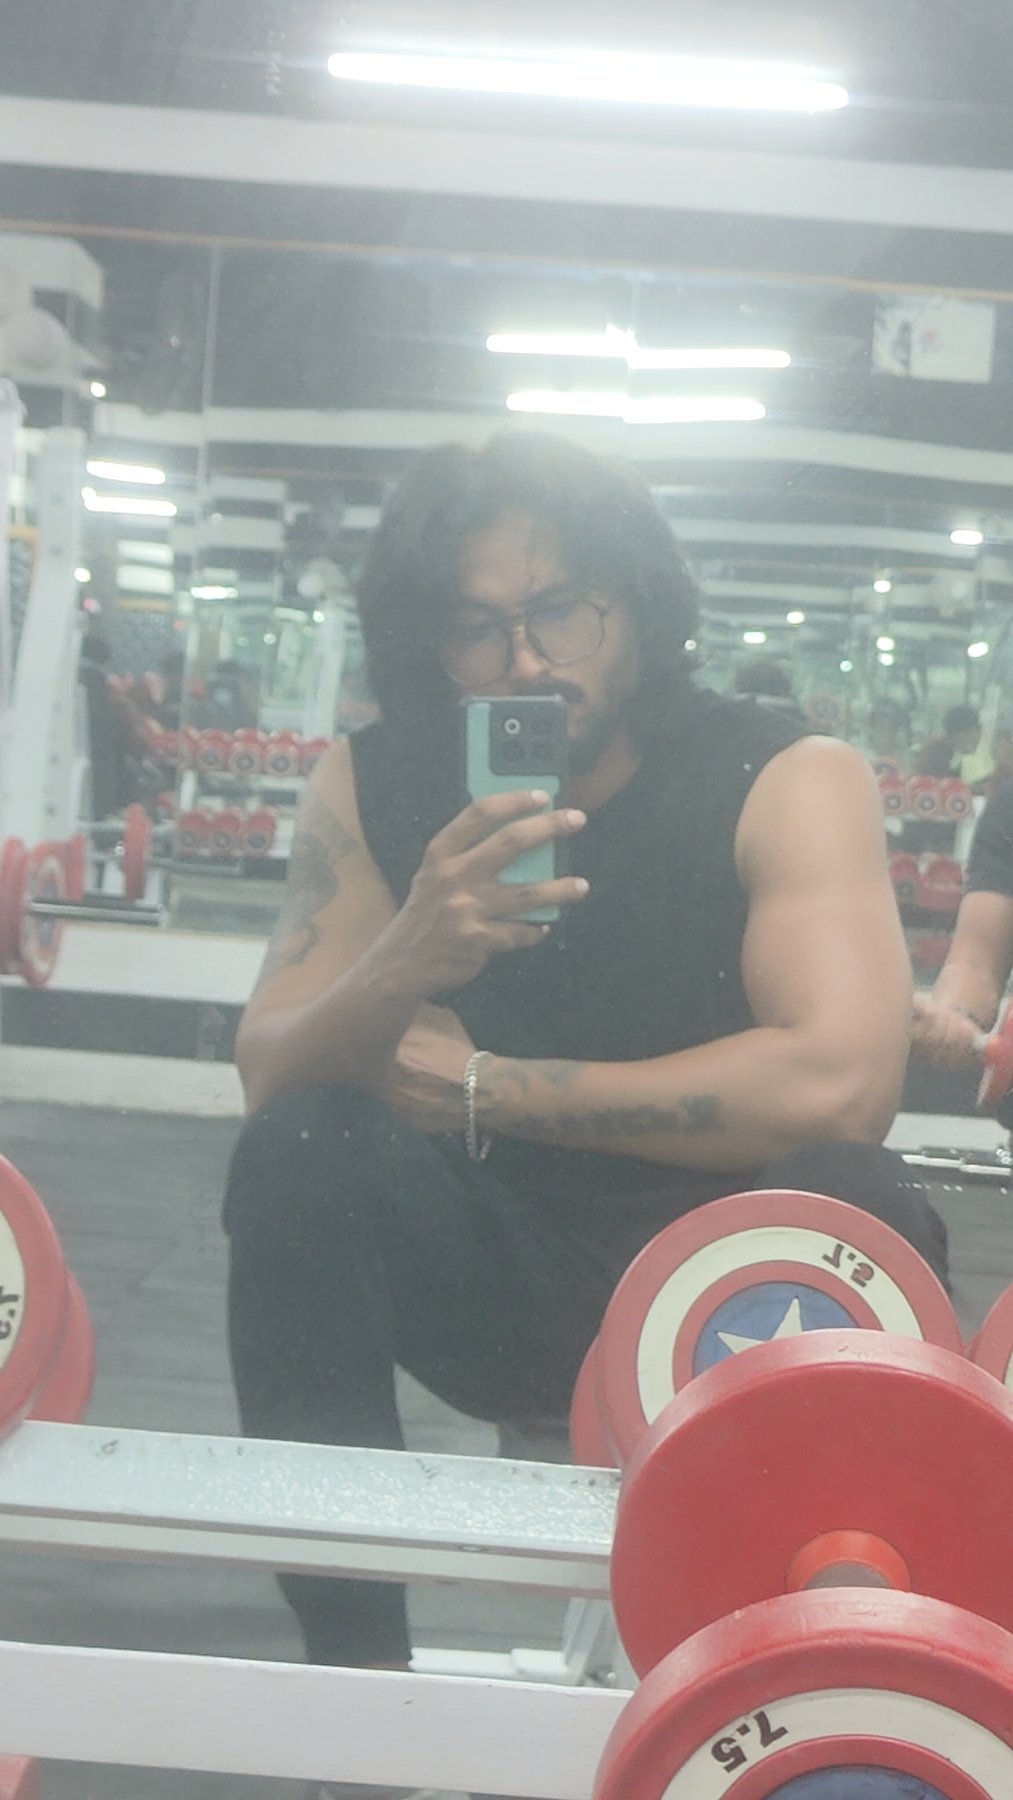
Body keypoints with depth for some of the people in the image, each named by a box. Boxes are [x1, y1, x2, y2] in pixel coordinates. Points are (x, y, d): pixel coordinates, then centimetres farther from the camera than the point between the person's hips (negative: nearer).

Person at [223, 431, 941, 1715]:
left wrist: (478, 1084, -22)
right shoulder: (369, 790, -6)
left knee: (851, 1203, -32)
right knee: (296, 1156, -24)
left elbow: (838, 1081, -29)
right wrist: (407, 963, -37)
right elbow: (268, 1075, -13)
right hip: (485, 1273, 3)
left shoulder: (790, 785, -15)